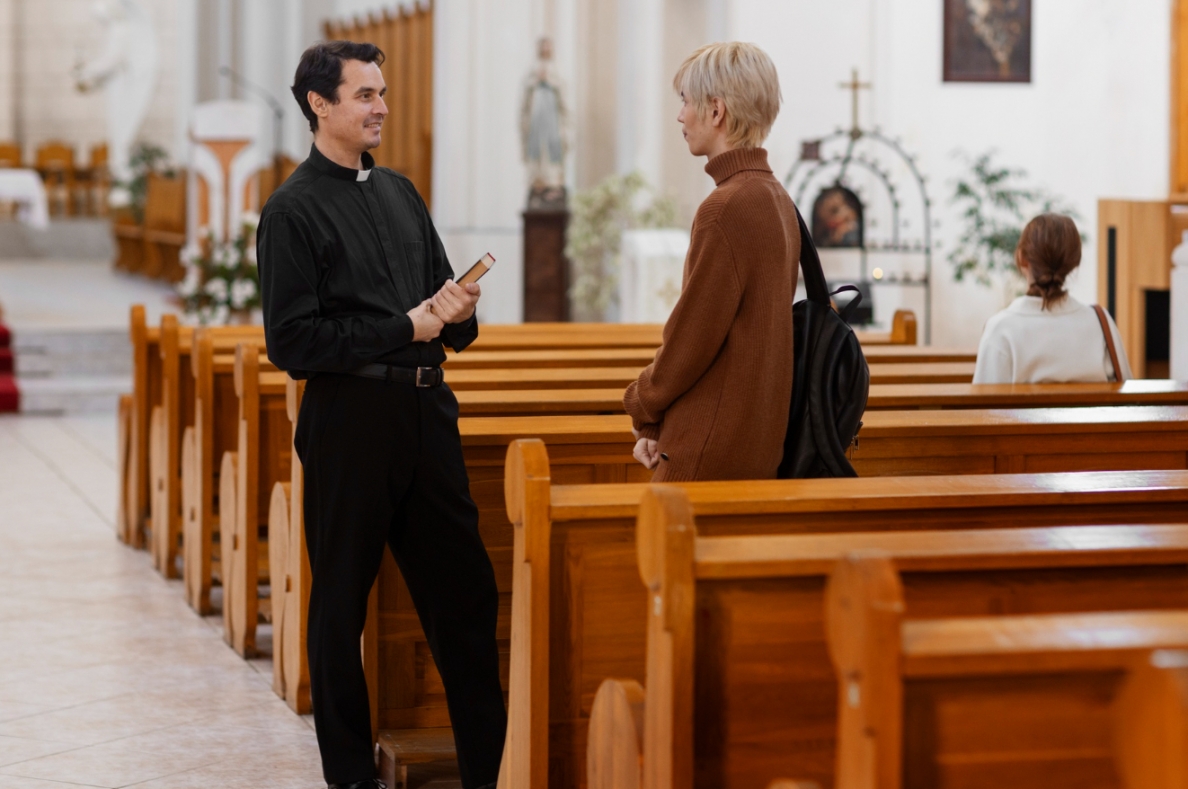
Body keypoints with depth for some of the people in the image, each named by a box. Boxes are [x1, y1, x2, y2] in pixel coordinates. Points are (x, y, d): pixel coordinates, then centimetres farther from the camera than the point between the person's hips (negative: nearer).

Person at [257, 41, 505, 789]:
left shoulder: (399, 192, 14)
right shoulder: (294, 210, -6)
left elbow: (442, 295, 22)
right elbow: (293, 341, -13)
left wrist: (456, 312, -3)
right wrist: (406, 327, -12)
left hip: (426, 410, 6)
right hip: (350, 420, -6)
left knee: (467, 591, 7)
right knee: (341, 605, 6)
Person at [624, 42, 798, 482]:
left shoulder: (725, 209, -18)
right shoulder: (778, 200, 12)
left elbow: (691, 340, -16)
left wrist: (642, 406, 3)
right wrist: (659, 424, 12)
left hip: (710, 454, -9)